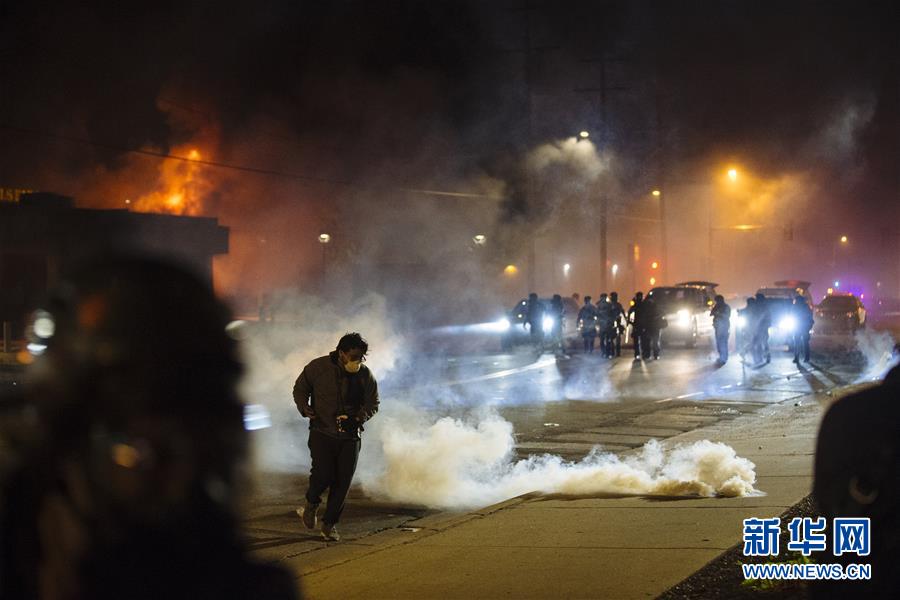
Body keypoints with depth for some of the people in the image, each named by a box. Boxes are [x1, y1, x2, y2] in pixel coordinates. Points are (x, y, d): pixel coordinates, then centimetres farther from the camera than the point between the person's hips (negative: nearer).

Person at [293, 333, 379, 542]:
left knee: (343, 481, -1)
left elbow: (373, 403, 6)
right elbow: (300, 389, 7)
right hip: (322, 432, -2)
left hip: (350, 436, 2)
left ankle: (329, 524, 14)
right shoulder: (318, 368, -8)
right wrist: (304, 408, -12)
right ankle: (311, 504, 16)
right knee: (323, 474, -17)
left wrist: (357, 418, -13)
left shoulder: (365, 375, -4)